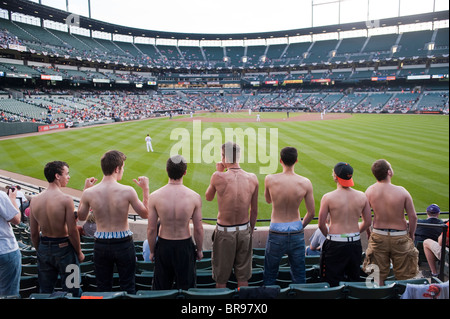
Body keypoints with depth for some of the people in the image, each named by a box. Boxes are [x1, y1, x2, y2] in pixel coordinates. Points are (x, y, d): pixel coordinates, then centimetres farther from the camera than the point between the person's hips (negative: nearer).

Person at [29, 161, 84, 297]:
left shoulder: (35, 200, -3)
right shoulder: (66, 199, -20)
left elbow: (34, 233, 3)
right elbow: (72, 231, -18)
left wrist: (40, 251, 17)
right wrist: (79, 252, -4)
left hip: (44, 248, 5)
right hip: (63, 248, -5)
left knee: (45, 292, 20)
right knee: (72, 291, 11)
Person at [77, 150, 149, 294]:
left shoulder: (89, 193, -10)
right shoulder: (127, 191, -18)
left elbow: (81, 217, 8)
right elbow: (145, 214, -5)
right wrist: (145, 189, 4)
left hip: (101, 244, 2)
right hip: (123, 243, -2)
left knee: (103, 288, 19)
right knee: (128, 287, 15)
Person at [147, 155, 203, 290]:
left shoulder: (155, 196, -14)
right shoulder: (194, 197, -15)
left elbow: (151, 229, -8)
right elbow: (198, 229, -8)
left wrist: (152, 251, 8)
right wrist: (199, 249, 8)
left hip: (163, 246, 1)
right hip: (185, 246, 0)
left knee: (161, 289, 19)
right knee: (186, 288, 17)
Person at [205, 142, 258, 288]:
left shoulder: (218, 177, -19)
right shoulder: (252, 178, -8)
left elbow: (208, 197, 2)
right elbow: (254, 211, 2)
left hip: (224, 232, -3)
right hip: (244, 230, 3)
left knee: (221, 278, 16)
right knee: (243, 276, 19)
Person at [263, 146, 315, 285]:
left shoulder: (270, 179, -13)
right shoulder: (305, 183, -10)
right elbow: (311, 213, -2)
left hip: (276, 233, -1)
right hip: (296, 233, 1)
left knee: (270, 275, 17)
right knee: (299, 276, 19)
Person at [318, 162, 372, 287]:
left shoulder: (328, 197, -12)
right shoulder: (362, 196, -1)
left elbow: (321, 224, -8)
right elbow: (368, 222, 6)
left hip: (335, 244, -4)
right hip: (355, 244, 4)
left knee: (333, 283, 8)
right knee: (354, 280, 19)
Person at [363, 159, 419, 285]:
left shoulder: (370, 191, -9)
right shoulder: (401, 191, -17)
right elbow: (413, 216, -11)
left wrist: (368, 232, 15)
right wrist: (411, 235, 5)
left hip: (378, 236, 2)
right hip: (399, 237, -2)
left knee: (379, 275, 15)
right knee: (403, 277, 16)